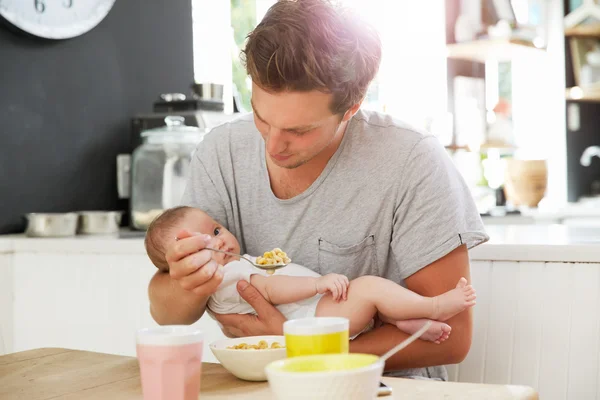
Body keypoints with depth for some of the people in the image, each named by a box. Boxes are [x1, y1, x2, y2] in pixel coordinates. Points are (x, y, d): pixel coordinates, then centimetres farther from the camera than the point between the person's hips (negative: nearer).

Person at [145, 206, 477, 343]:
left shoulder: (244, 264, 25)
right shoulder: (228, 278, -9)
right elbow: (271, 289, -22)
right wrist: (319, 283, -28)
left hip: (321, 304, 12)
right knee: (368, 288, -24)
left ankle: (408, 322, -13)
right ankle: (435, 306, -15)